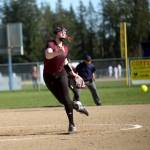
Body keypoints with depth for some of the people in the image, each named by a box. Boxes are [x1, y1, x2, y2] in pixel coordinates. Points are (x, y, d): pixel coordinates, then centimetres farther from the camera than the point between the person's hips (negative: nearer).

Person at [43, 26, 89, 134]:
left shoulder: (65, 48, 6)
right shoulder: (51, 44, -13)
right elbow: (47, 55, -36)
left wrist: (72, 72, 17)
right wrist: (58, 52, -54)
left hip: (61, 74, 3)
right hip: (49, 76, -3)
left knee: (66, 99, -10)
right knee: (61, 100, 2)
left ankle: (72, 124, -3)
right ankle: (77, 106, 32)